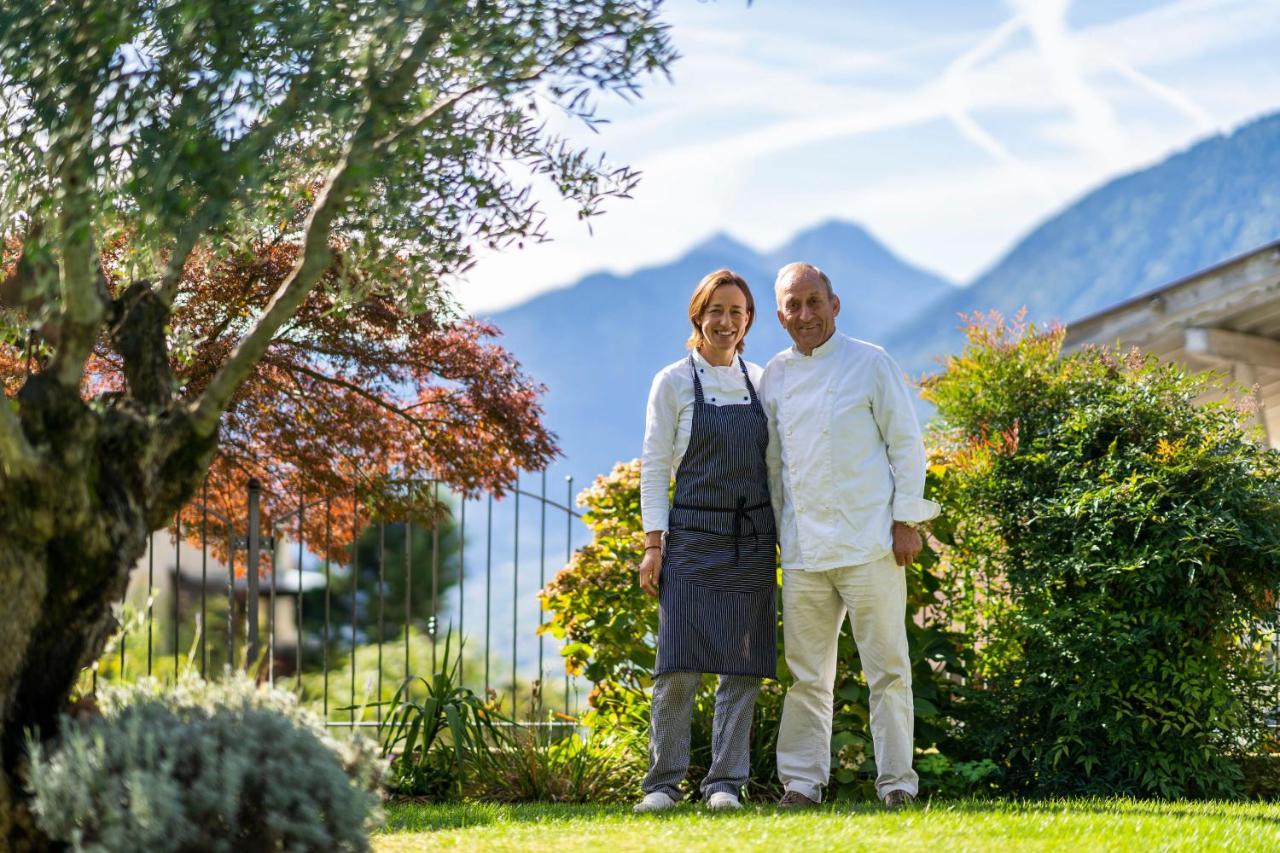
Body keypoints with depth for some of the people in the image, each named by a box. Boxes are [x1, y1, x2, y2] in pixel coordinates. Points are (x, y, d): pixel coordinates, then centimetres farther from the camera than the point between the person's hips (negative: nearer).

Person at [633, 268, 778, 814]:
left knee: (743, 667, 1)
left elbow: (773, 462, 15)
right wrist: (653, 543, -7)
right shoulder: (673, 382, 1)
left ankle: (725, 782, 7)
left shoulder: (759, 382, 11)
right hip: (692, 537, -3)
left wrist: (785, 539, 9)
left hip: (752, 540, 3)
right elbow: (654, 467, 0)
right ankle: (663, 782, 2)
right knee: (679, 666, -7)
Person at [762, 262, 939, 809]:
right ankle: (802, 781, 12)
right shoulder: (775, 378, 12)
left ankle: (896, 781, 4)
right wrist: (779, 534, 14)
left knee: (887, 667, -2)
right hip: (803, 552, 4)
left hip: (868, 543, -3)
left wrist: (906, 521, -5)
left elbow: (906, 444, 1)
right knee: (807, 673, 6)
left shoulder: (870, 364, 1)